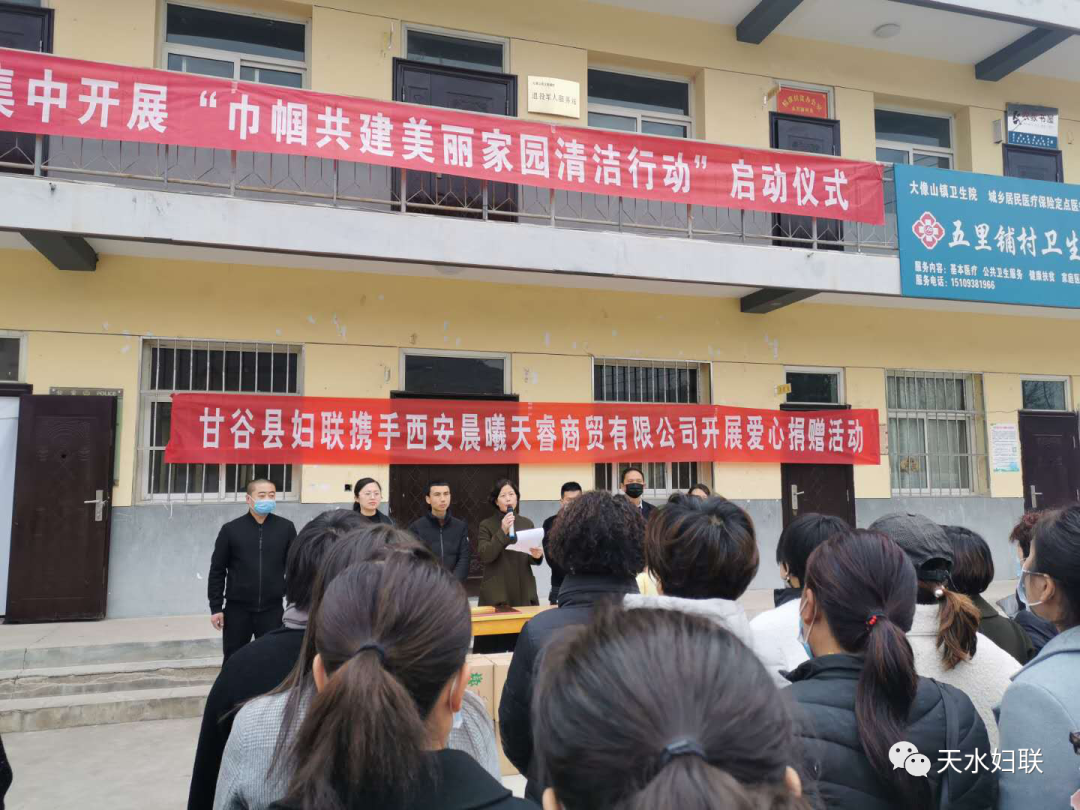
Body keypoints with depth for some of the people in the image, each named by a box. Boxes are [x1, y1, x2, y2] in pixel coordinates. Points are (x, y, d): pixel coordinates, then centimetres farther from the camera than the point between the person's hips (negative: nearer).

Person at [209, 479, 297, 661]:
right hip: (237, 609, 0)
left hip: (272, 609, 0)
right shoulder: (230, 529, -1)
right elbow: (217, 571, 2)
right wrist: (216, 607, -1)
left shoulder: (286, 528, 1)